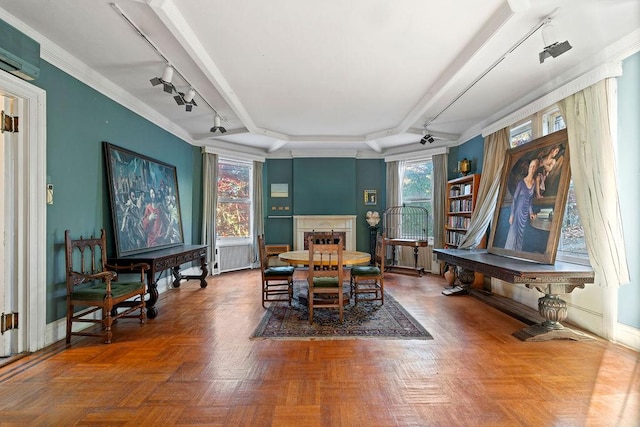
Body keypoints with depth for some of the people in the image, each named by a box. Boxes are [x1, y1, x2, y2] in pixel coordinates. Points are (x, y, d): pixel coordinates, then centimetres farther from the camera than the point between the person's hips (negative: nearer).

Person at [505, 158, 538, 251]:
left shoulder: (535, 183, 4)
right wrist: (512, 215, -12)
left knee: (521, 235, 11)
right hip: (518, 211, -5)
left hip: (526, 213, 5)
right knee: (513, 234, -4)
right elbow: (514, 199, -10)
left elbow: (530, 200, 13)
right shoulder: (521, 182, -11)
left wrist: (531, 212, 7)